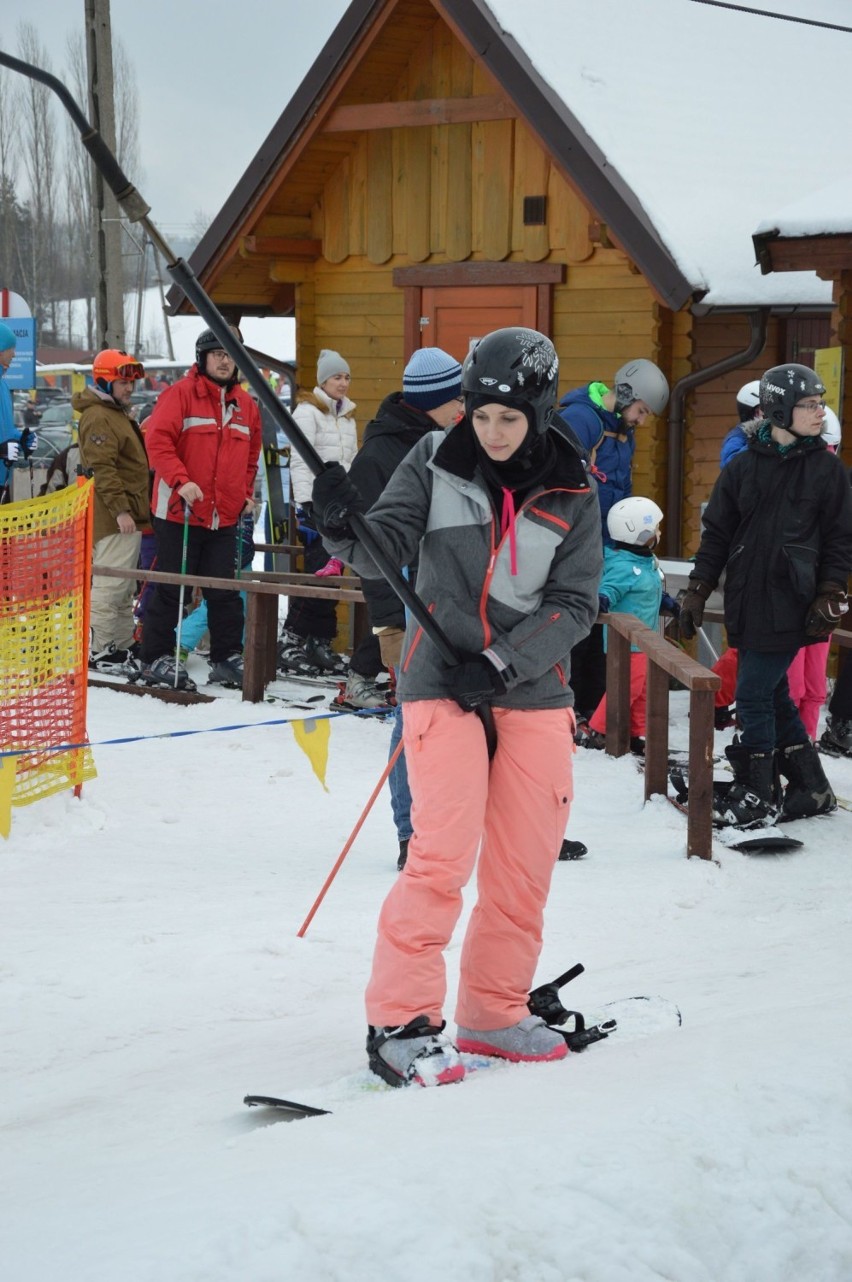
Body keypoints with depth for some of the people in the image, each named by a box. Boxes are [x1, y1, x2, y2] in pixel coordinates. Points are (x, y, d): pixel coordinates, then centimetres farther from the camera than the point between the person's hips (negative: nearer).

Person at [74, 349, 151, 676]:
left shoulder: (119, 415, 21)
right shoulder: (98, 418, -13)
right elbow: (101, 469, -21)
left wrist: (139, 510, 27)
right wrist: (120, 510, -24)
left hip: (129, 517, 11)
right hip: (114, 518, -11)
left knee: (124, 587, 14)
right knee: (110, 583, -10)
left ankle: (121, 646, 20)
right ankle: (99, 651, -8)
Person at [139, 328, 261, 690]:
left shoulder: (245, 403, 14)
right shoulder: (181, 394, -6)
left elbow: (251, 454, 25)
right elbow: (158, 440, -15)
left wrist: (246, 493, 15)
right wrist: (180, 480, -25)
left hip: (225, 517, 5)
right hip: (179, 512, -5)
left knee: (225, 592, 8)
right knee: (171, 589, 1)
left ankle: (227, 658, 16)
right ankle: (157, 658, 10)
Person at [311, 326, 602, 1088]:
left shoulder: (571, 494, 1)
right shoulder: (436, 463, -2)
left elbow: (575, 603, -2)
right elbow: (389, 548, -10)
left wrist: (502, 661, -15)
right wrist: (346, 527, -32)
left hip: (535, 687, 3)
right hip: (442, 678, -3)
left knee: (525, 862, 7)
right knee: (444, 853, -13)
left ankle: (494, 1012, 23)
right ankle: (401, 1020, -5)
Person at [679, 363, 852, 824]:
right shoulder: (742, 467, 5)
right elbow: (717, 534, 9)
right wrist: (697, 592, 5)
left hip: (789, 608, -4)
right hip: (746, 604, 4)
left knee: (754, 697, -6)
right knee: (774, 696, 10)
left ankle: (755, 798, 6)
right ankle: (812, 789, 22)